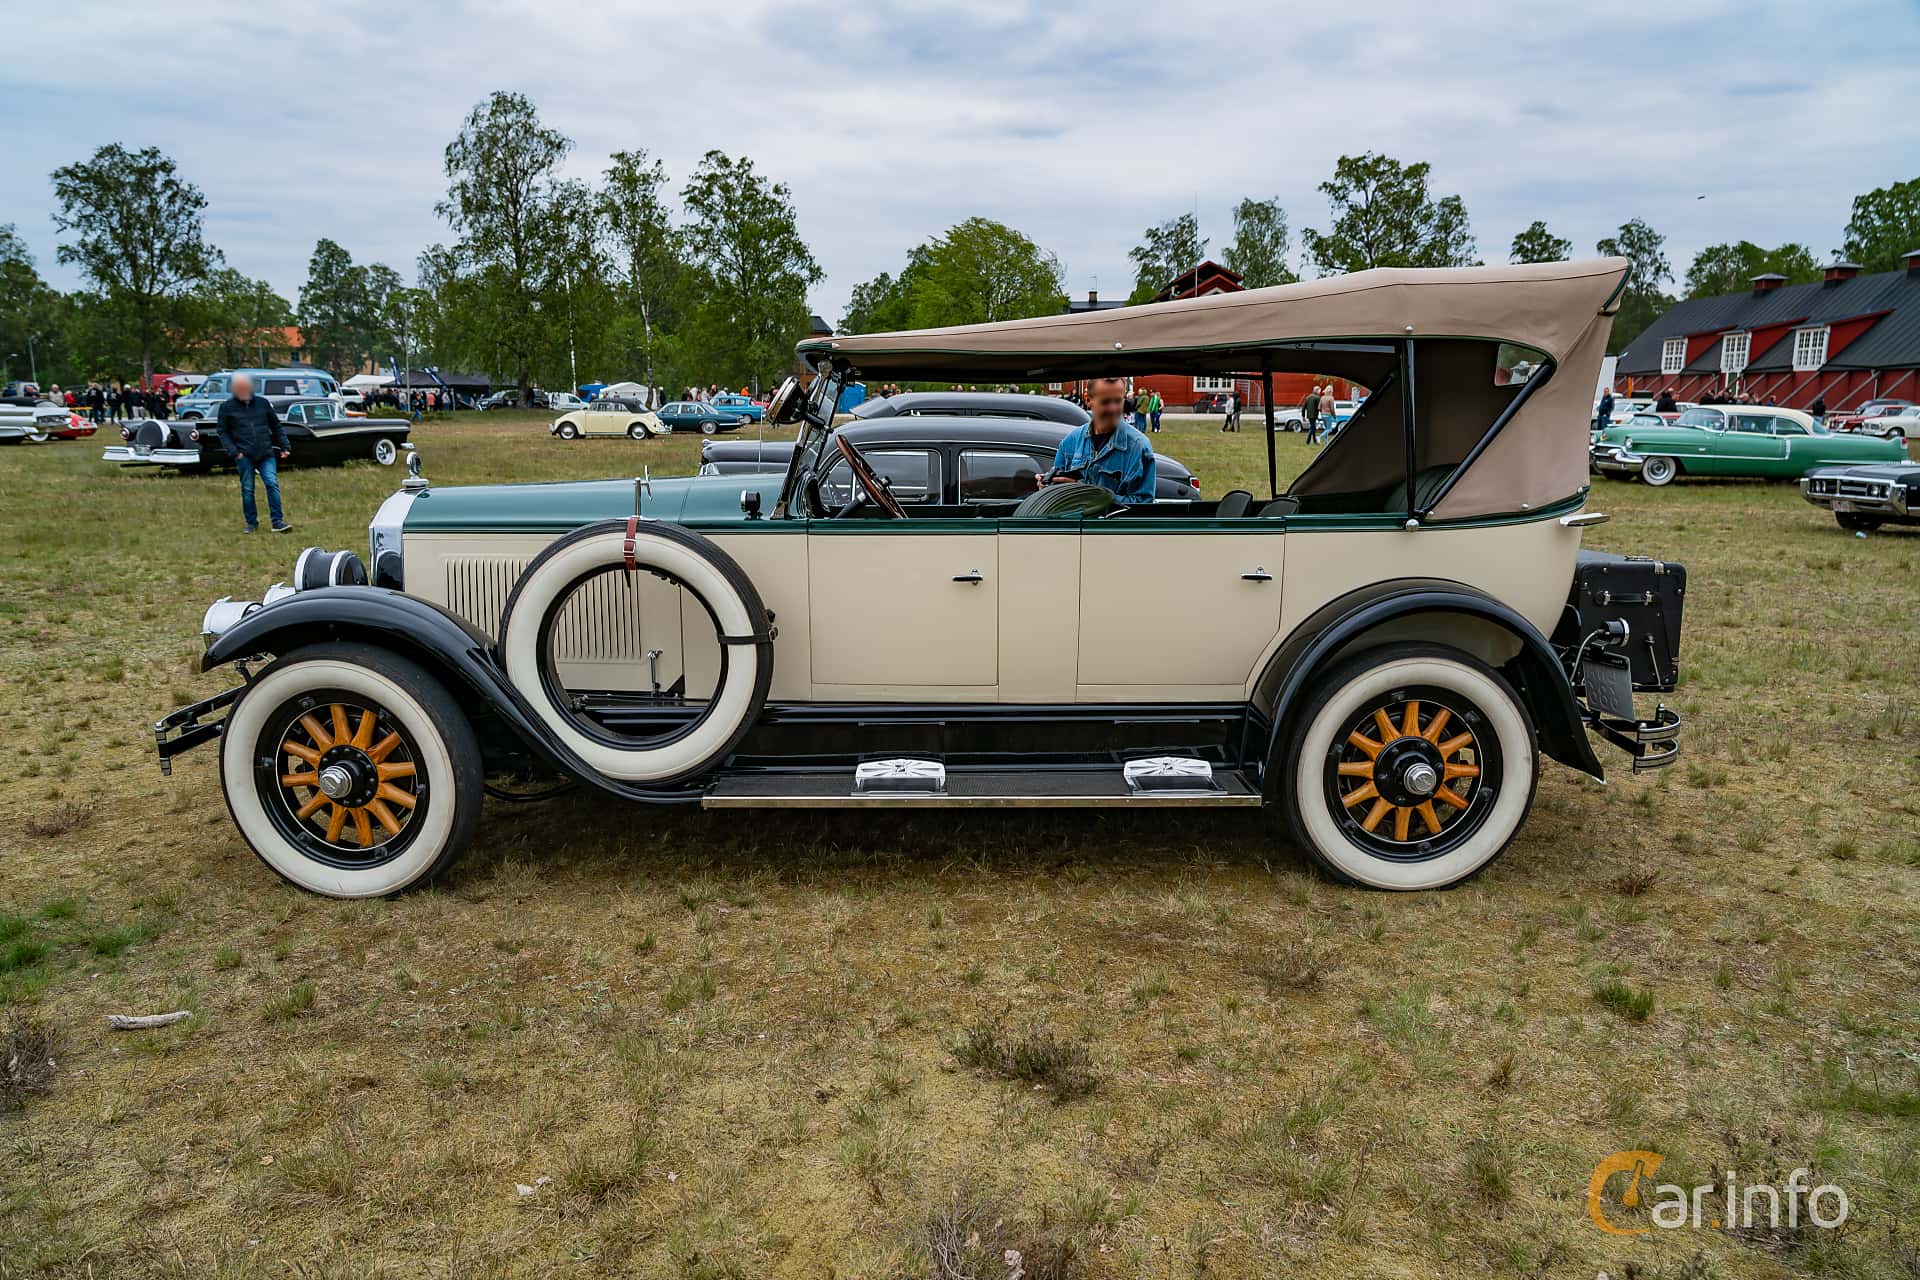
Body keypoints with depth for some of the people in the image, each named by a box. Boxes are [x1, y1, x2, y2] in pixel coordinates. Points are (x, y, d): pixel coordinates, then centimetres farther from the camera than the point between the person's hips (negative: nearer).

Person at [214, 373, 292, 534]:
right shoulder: (227, 407, 5)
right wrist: (233, 452, -6)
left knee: (272, 484, -10)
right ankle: (251, 523, 13)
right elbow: (222, 431, 6)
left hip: (266, 454, 1)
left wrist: (285, 446, 9)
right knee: (247, 489, 3)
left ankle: (277, 522, -6)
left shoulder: (262, 403, 10)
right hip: (244, 455, -1)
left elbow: (276, 426, 16)